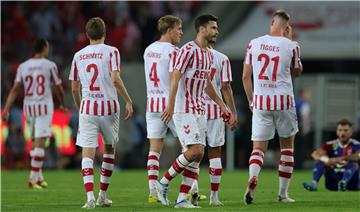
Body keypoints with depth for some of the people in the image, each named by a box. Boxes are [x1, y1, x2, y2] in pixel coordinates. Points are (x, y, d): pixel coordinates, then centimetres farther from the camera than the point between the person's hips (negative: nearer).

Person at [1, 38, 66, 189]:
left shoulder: (23, 66, 6)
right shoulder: (50, 65, -4)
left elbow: (15, 89, -1)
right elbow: (59, 89, 4)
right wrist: (63, 104, 22)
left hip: (28, 107, 5)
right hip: (44, 106, -5)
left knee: (36, 142, 18)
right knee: (40, 143, -7)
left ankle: (38, 177, 22)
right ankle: (33, 179, -13)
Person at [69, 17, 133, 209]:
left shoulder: (78, 56, 9)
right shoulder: (111, 52, -2)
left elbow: (75, 88, 13)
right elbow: (115, 79, -15)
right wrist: (128, 101, -7)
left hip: (87, 107, 1)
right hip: (109, 106, -1)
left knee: (87, 152, -4)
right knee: (109, 149, 18)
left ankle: (90, 196, -22)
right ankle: (102, 196, 19)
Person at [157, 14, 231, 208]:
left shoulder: (209, 54, 15)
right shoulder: (188, 50, -12)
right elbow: (175, 77, -17)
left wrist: (221, 104, 27)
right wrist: (171, 105, -24)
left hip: (199, 110, 9)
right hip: (184, 110, -9)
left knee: (197, 156, 3)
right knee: (195, 151, -16)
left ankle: (182, 199, 5)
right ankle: (163, 183, -1)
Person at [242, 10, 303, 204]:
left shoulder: (254, 44, 2)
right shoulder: (291, 46, -4)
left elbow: (246, 76, 6)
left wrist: (251, 100, 18)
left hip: (260, 101, 1)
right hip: (284, 101, -1)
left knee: (258, 147, 5)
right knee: (287, 146, 15)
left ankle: (252, 179, -25)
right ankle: (283, 193, 15)